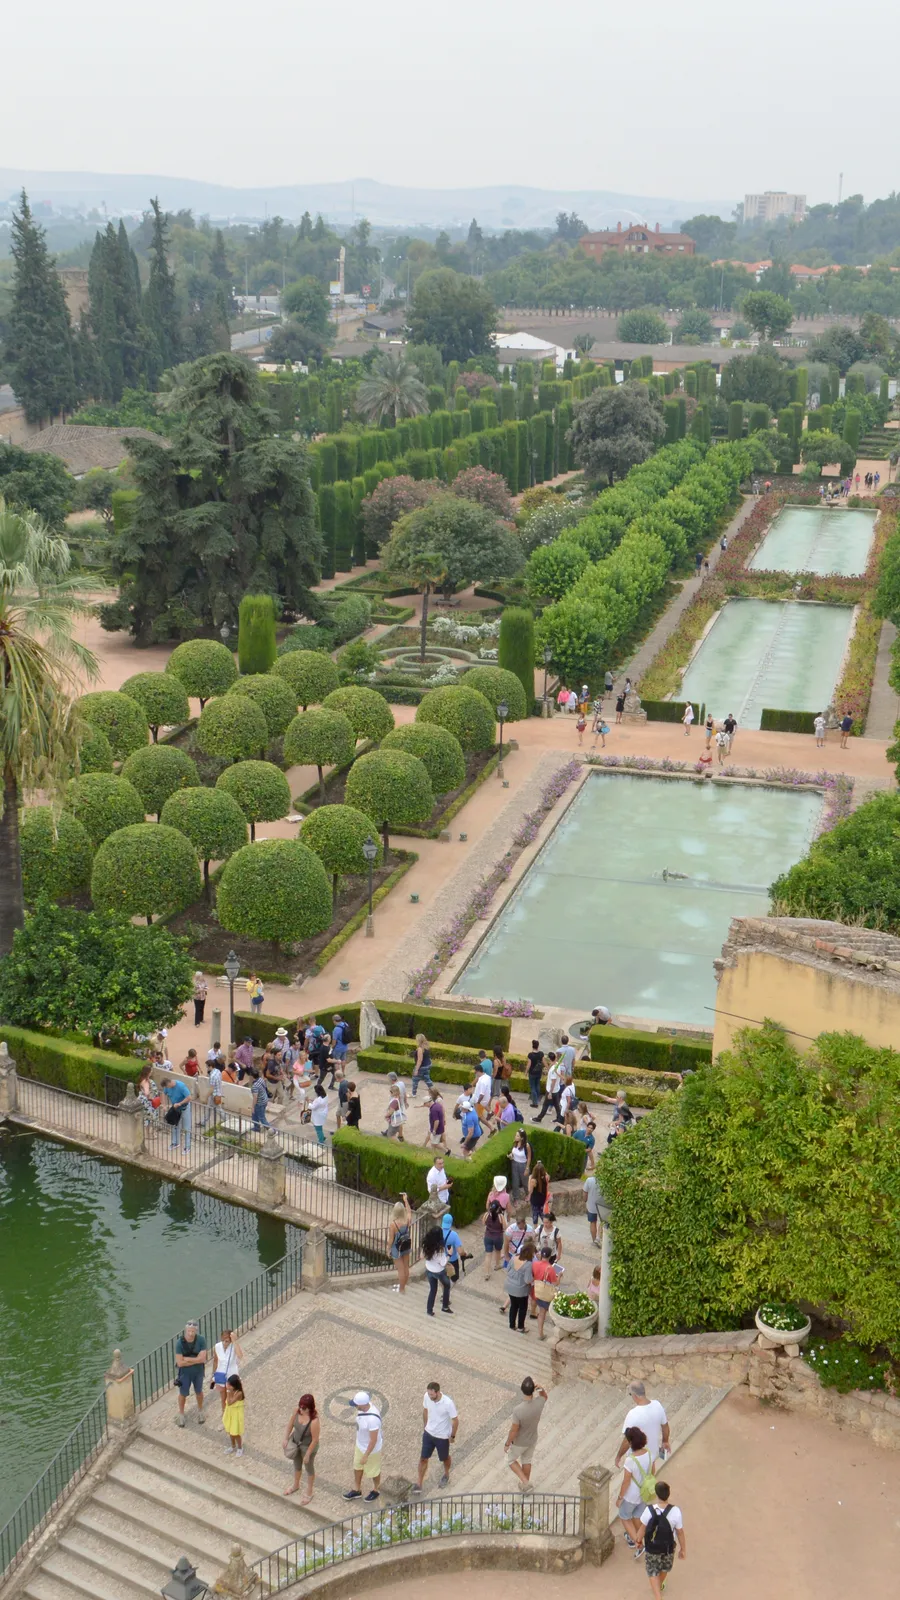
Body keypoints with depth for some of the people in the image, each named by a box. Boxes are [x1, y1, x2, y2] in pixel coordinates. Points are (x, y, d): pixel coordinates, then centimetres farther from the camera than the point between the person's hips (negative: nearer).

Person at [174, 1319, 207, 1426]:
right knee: (183, 1394, 15)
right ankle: (181, 1415, 39)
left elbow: (202, 1358, -24)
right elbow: (180, 1363, -26)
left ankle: (200, 1411, 46)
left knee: (199, 1392, 21)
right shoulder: (179, 1342, -26)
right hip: (185, 1372, -1)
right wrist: (196, 1360, -24)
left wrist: (187, 1359, -25)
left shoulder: (201, 1340, -23)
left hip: (198, 1371, 1)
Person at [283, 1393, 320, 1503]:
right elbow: (291, 1424, -3)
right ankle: (295, 1485, 57)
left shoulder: (314, 1421, -38)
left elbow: (315, 1439, -26)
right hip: (295, 1442, 6)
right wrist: (286, 1438, 2)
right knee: (297, 1465, 29)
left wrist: (307, 1455, -17)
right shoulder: (297, 1411, -22)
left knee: (309, 1468, 20)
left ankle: (309, 1493, 44)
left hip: (308, 1446, -6)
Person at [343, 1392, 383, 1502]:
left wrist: (366, 1456, -19)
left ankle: (375, 1491, 47)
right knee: (357, 1468, 26)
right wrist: (356, 1444, 17)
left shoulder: (372, 1419, -41)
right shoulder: (363, 1408, -16)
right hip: (360, 1445, 8)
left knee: (373, 1471, 20)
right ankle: (357, 1491, 48)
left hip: (371, 1449, -8)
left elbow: (373, 1440, -30)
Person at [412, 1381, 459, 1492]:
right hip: (428, 1433, 3)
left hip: (443, 1436, -3)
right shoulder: (426, 1396, -19)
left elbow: (455, 1420, -19)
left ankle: (446, 1475, 51)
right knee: (423, 1458, 8)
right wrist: (424, 1426, 12)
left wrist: (453, 1436, -9)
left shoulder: (448, 1403, -33)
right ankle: (419, 1484, 24)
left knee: (444, 1458, 21)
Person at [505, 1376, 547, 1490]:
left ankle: (526, 1483, 17)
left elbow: (513, 1431, -28)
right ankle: (526, 1485, 47)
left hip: (519, 1442, -4)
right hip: (532, 1439, 4)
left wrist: (507, 1444, -8)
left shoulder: (518, 1410, -41)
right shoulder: (539, 1403, -28)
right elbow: (545, 1396, -2)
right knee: (527, 1460, 29)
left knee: (511, 1460, 26)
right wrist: (540, 1388, -26)